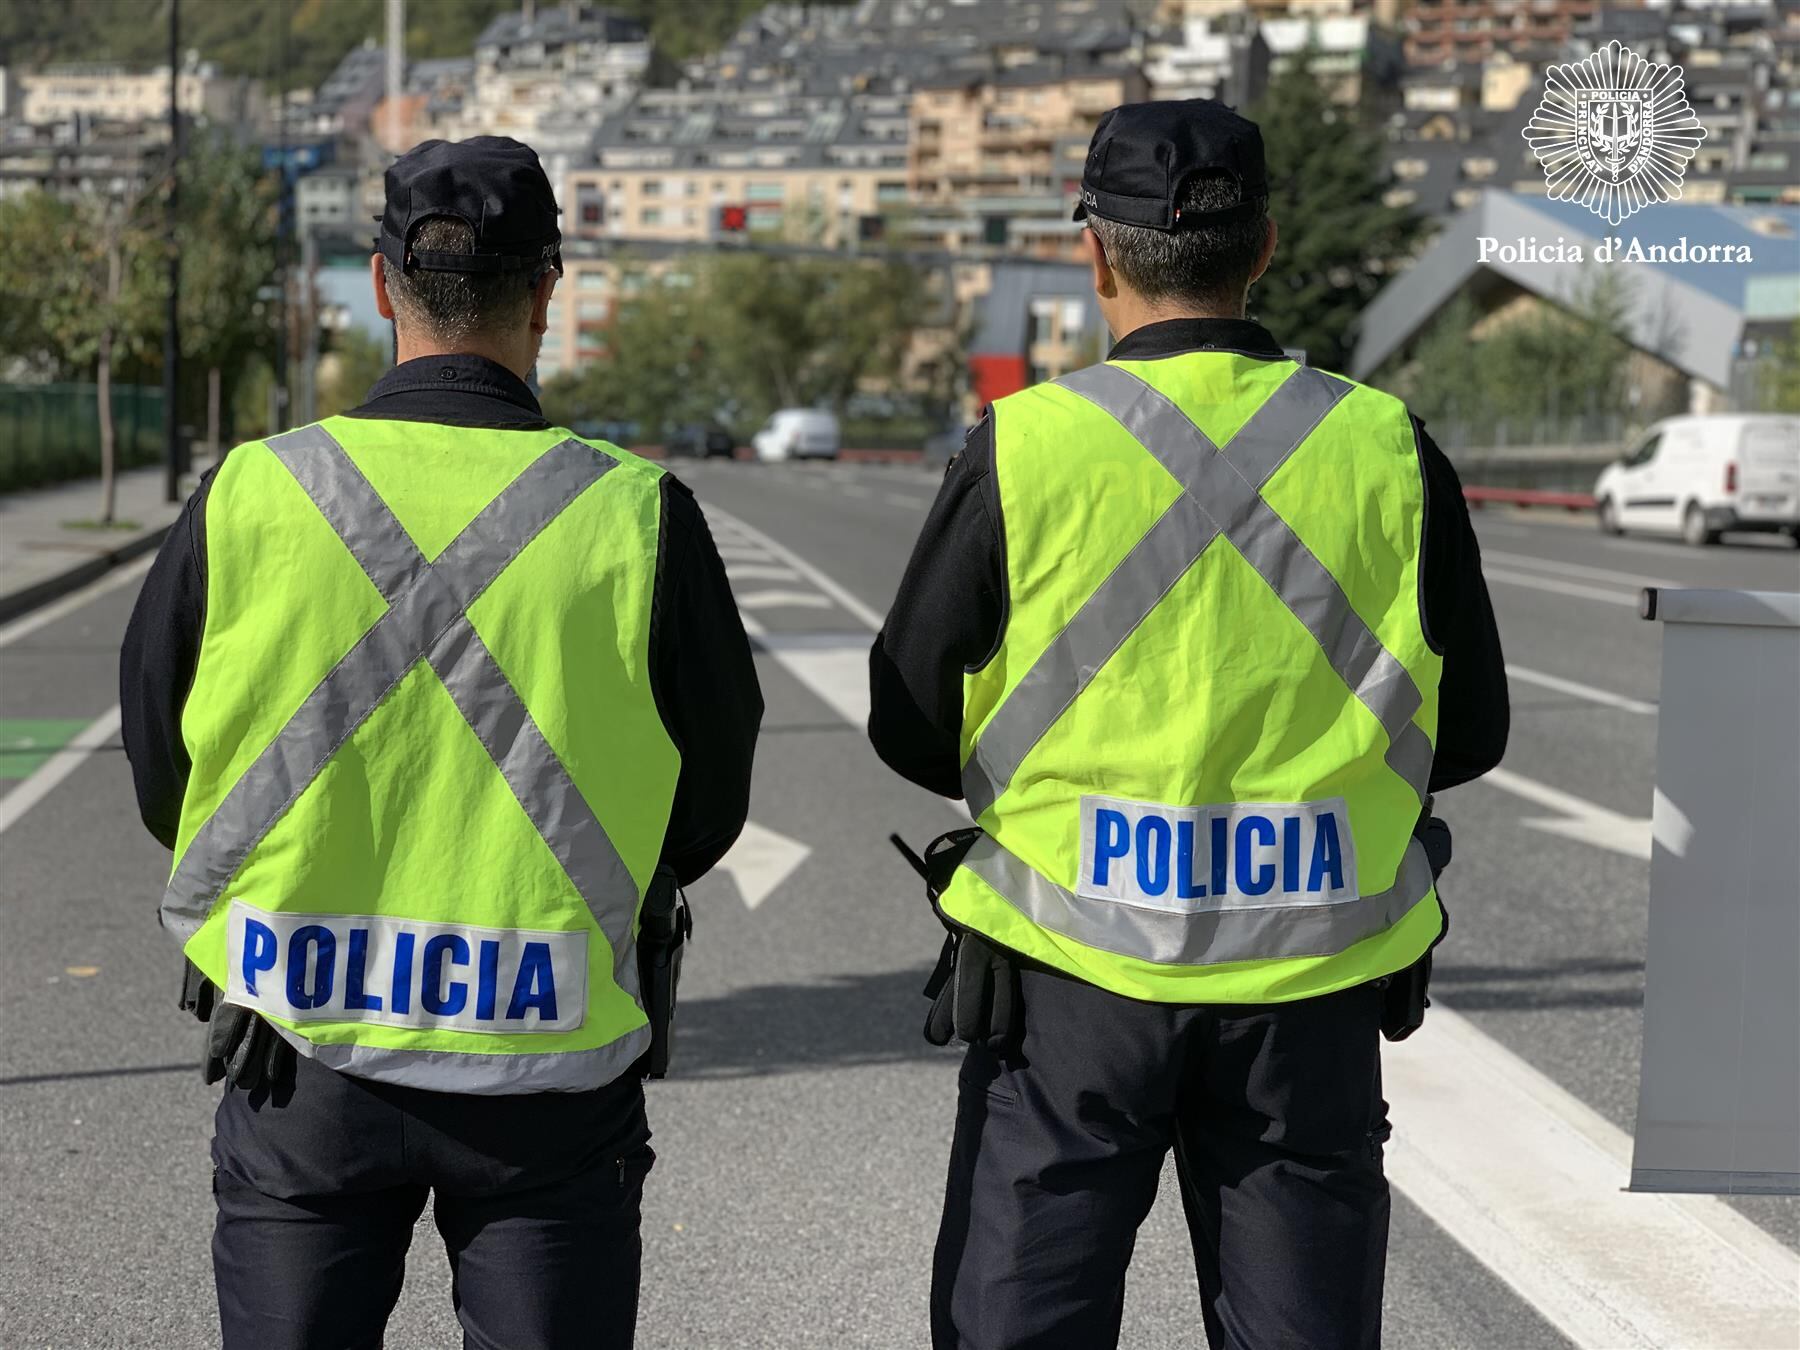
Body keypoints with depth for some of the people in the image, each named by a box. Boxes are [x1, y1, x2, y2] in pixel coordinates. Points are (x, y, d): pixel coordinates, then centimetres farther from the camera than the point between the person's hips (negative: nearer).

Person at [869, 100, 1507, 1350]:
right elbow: (1469, 731, 4)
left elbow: (912, 724, -2)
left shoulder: (1025, 448, -9)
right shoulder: (1384, 449, -3)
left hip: (1075, 970, -1)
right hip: (1312, 984, 2)